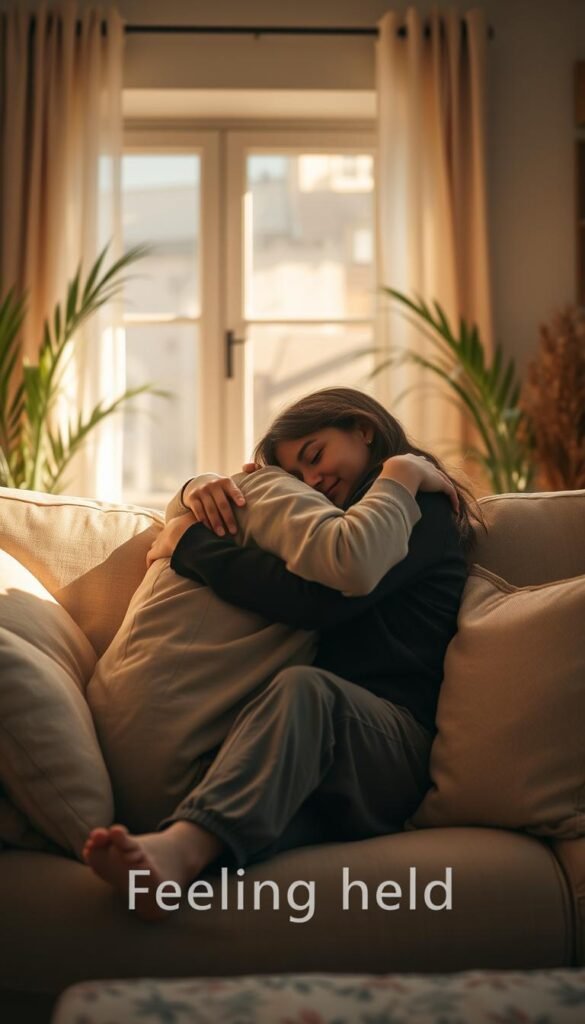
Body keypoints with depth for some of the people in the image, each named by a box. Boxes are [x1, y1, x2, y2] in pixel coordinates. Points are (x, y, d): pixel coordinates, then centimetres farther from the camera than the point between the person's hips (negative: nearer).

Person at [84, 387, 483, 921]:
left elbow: (315, 599, -10)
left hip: (396, 741, -5)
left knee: (304, 686, -37)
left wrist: (189, 543, -2)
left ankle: (183, 846, -59)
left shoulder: (422, 508, 6)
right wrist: (201, 487, 12)